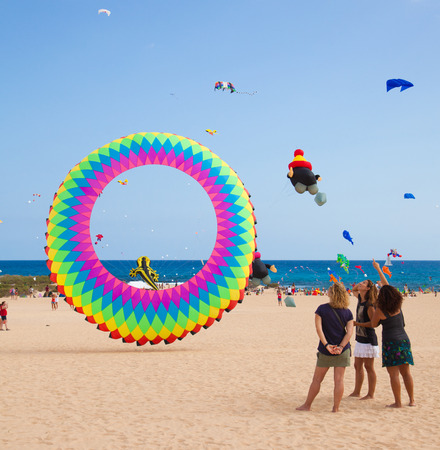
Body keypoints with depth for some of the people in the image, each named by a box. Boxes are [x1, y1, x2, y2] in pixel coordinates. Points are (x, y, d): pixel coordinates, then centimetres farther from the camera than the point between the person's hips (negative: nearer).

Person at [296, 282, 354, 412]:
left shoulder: (322, 309, -4)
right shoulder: (347, 312, 0)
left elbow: (319, 328, -14)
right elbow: (349, 332, -9)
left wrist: (326, 345, -17)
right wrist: (341, 347, -16)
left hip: (325, 351, -1)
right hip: (343, 351, 1)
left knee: (317, 379, 10)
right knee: (339, 380, 4)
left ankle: (307, 405, 19)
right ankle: (336, 408, 6)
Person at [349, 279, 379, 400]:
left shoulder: (369, 305, -17)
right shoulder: (360, 298, 8)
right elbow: (354, 290, 29)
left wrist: (357, 323, -19)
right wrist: (358, 285, 10)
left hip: (368, 339, -9)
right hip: (360, 339, 9)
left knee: (368, 367, -1)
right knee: (357, 366, 14)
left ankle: (371, 394, 8)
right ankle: (356, 392, 23)